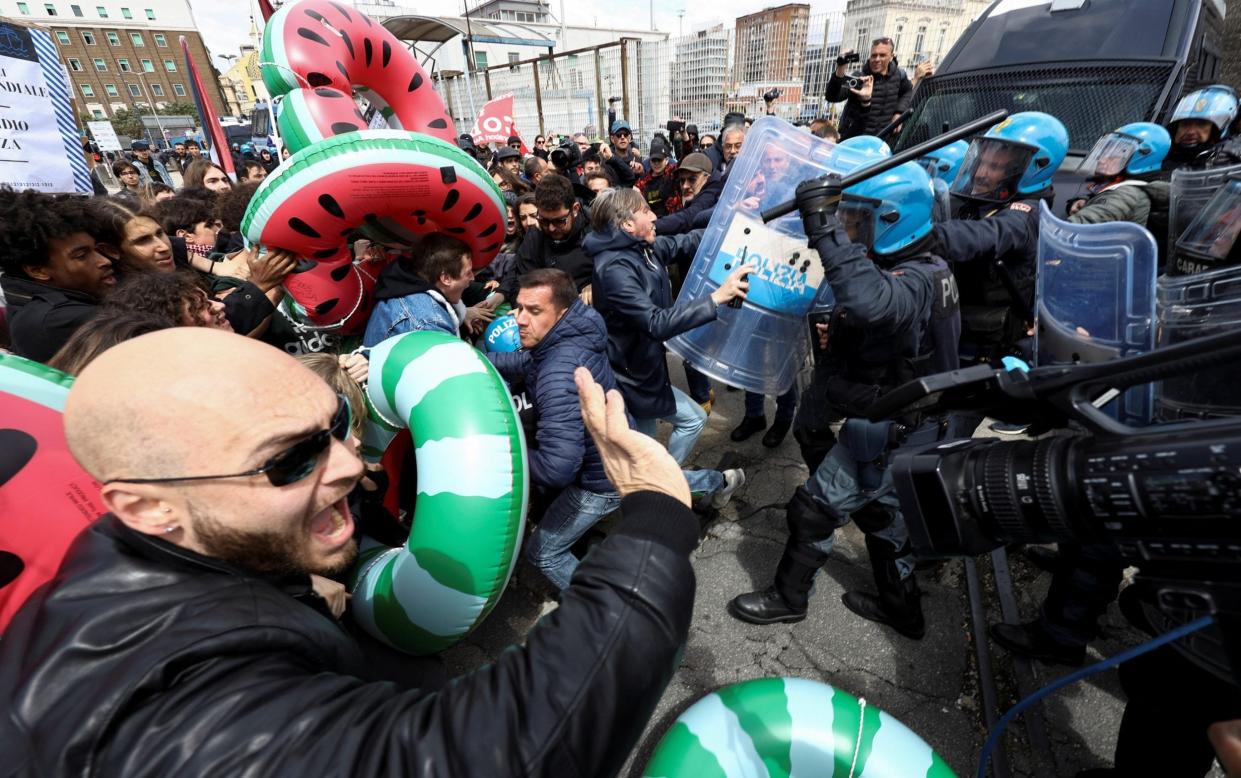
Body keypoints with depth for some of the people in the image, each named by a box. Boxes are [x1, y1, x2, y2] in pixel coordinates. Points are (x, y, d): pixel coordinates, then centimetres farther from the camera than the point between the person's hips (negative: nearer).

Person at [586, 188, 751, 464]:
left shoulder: (643, 247, -3)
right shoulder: (614, 268, -29)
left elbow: (686, 242, 10)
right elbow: (657, 323, -37)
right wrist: (716, 298, -40)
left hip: (641, 363, 8)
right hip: (630, 373, -8)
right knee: (693, 419, 4)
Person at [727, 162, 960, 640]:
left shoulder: (914, 281, -25)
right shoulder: (922, 270, 8)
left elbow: (869, 300, -49)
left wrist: (825, 228, -48)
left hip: (885, 433, -10)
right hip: (900, 423, 10)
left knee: (814, 508, 3)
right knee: (879, 510, 24)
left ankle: (788, 598, 25)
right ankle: (901, 606, 42)